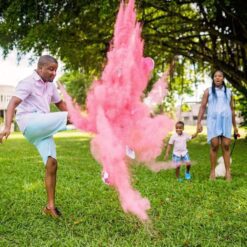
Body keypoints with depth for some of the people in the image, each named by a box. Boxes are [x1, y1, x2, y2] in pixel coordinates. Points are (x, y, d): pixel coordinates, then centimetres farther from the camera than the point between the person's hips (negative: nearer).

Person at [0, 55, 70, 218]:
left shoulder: (50, 85, 19)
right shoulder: (28, 83, -4)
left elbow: (60, 103, 30)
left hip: (42, 128, 7)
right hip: (29, 122, -7)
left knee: (52, 163, -5)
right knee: (69, 116, -19)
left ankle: (50, 206, -1)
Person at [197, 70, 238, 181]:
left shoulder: (228, 92, 14)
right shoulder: (208, 91, 7)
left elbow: (232, 109, 16)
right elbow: (202, 107, 1)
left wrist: (235, 126, 14)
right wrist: (199, 123, -9)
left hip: (226, 122, 2)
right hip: (213, 121, -2)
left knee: (226, 146, -5)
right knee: (214, 145, -8)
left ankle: (228, 172, -4)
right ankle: (212, 171, -2)